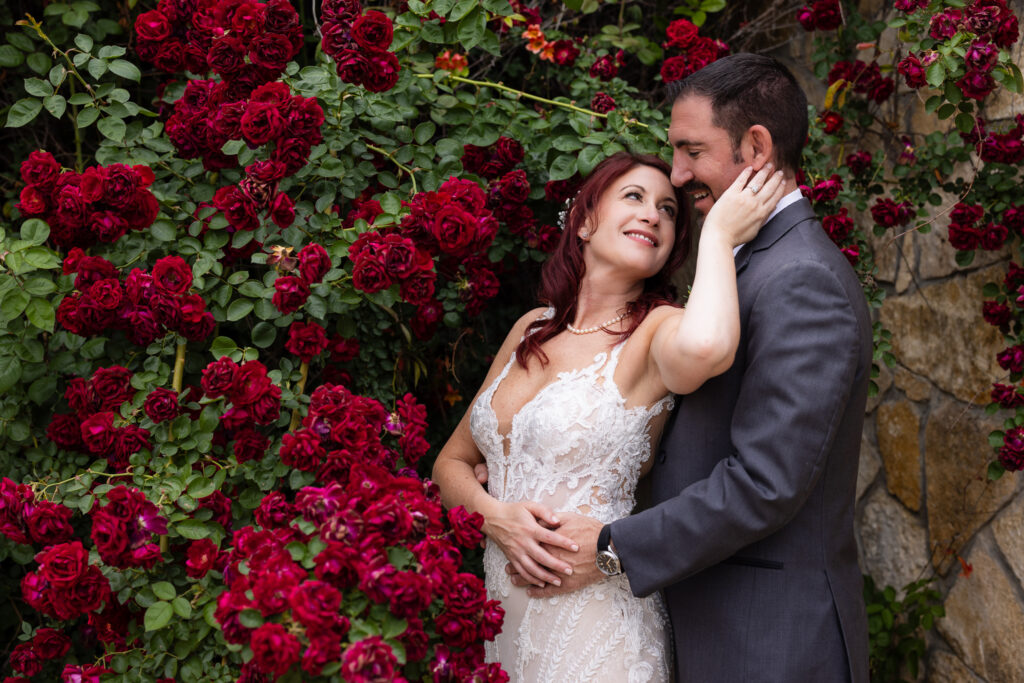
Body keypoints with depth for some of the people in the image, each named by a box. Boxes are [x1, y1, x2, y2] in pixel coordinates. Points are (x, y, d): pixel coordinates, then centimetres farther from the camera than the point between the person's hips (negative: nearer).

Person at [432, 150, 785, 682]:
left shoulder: (659, 329, -10)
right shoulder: (534, 328, 6)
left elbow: (703, 348, -37)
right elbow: (452, 462, 12)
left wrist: (718, 234, -20)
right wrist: (494, 516, -10)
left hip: (593, 634, -5)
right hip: (499, 614, 5)